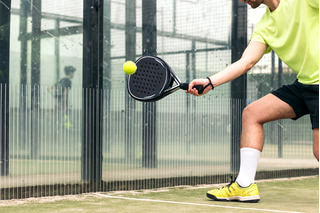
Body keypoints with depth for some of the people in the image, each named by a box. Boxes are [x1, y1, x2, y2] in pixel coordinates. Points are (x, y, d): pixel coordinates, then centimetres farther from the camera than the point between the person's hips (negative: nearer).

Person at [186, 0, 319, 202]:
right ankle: (245, 185, 3)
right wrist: (210, 82, -11)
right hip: (303, 83, 8)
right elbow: (246, 62, 0)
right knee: (252, 112, 2)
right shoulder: (264, 27, 9)